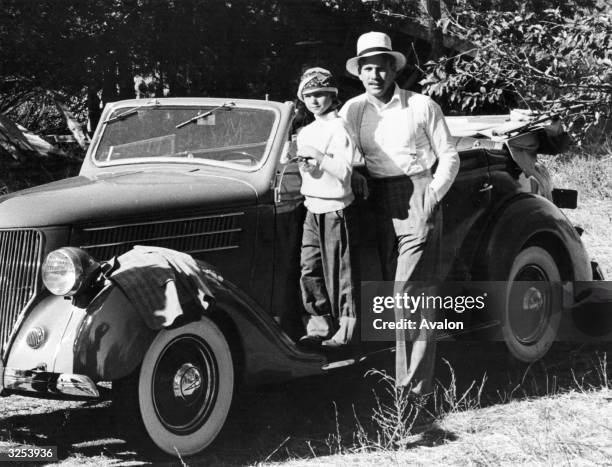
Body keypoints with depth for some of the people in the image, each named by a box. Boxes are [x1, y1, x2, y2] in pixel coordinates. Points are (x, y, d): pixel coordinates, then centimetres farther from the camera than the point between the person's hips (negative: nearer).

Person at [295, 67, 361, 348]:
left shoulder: (339, 128, -10)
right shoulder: (306, 132, 14)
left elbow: (344, 170, -17)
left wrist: (318, 156, -18)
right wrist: (305, 164, 3)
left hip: (336, 209, -8)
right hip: (312, 208, 8)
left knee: (340, 272, -2)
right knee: (309, 269, 5)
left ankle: (344, 331, 5)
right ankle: (319, 326, 13)